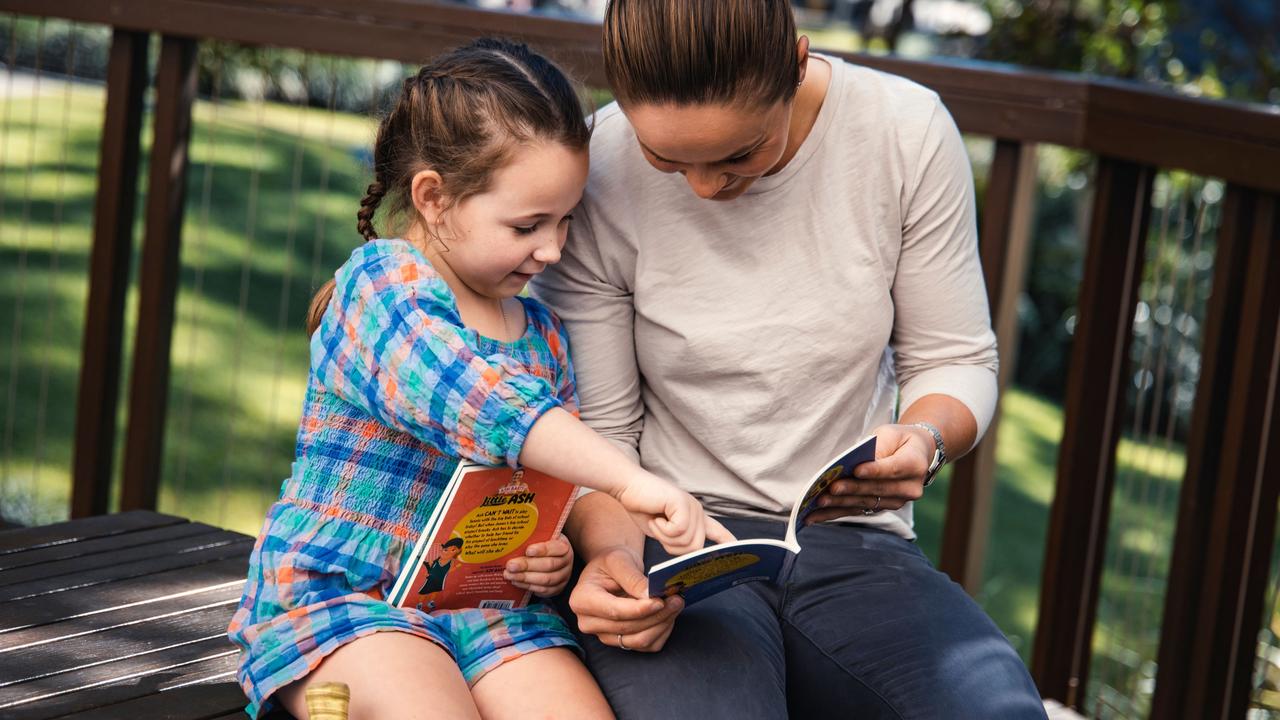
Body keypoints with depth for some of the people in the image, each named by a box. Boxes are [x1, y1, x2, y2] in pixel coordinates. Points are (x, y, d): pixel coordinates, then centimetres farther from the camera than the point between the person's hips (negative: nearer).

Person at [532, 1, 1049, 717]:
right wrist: (610, 554, -22)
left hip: (855, 547, 2)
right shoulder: (593, 178, -9)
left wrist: (926, 438, -18)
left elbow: (955, 361, 5)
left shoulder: (907, 130, -6)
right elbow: (593, 433, -2)